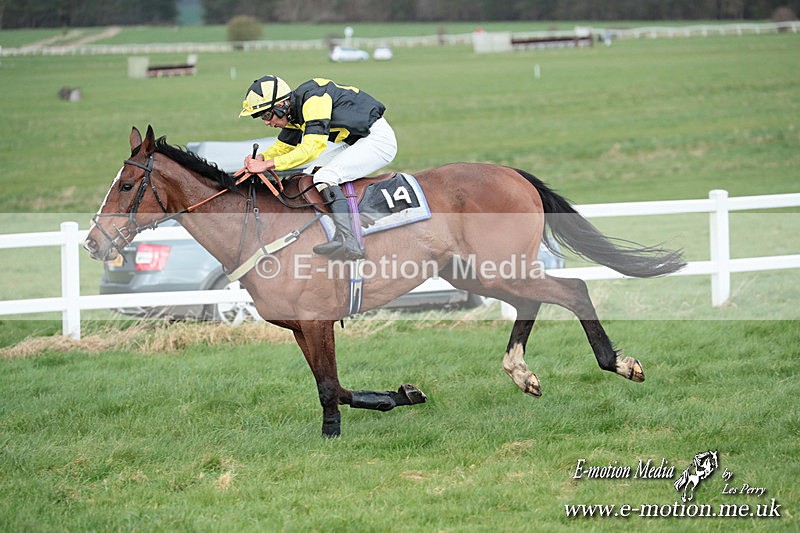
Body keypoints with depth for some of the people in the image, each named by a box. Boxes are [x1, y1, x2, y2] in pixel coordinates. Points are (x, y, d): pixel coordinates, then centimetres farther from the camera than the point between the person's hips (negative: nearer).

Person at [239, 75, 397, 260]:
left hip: (378, 139, -10)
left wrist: (268, 164, -31)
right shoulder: (293, 110, 5)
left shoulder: (314, 101, -25)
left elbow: (312, 148, -31)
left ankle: (348, 241, -37)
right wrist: (261, 157, -6)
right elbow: (283, 146, 16)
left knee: (324, 176, -23)